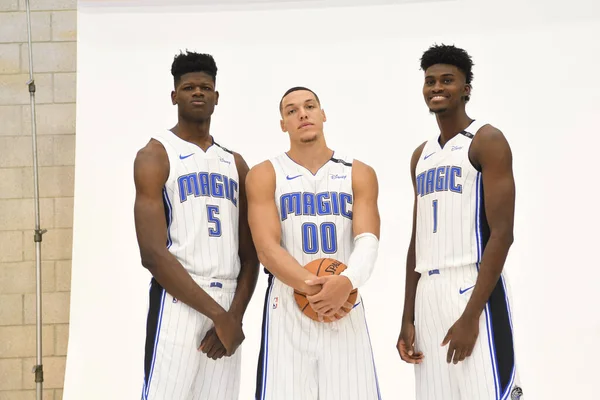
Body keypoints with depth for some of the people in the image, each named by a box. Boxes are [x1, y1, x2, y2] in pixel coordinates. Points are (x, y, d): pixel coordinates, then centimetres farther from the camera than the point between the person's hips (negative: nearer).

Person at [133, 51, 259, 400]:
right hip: (178, 303, -5)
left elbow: (250, 254, 13)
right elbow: (152, 253, -12)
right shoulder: (156, 156, -2)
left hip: (228, 305, 5)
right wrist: (217, 314, -14)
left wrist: (235, 316, -4)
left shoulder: (235, 164, 16)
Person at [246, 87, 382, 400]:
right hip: (288, 307, -1)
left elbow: (368, 240, -5)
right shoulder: (264, 175, 3)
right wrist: (313, 288, -23)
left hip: (345, 306, 2)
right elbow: (267, 249, -8)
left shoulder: (359, 174, 8)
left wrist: (347, 282, -26)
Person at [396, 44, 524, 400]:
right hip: (428, 294, 7)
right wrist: (408, 318, 12)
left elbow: (502, 234, -13)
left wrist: (471, 314, -19)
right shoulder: (421, 156, 17)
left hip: (473, 289, -7)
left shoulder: (487, 141, -5)